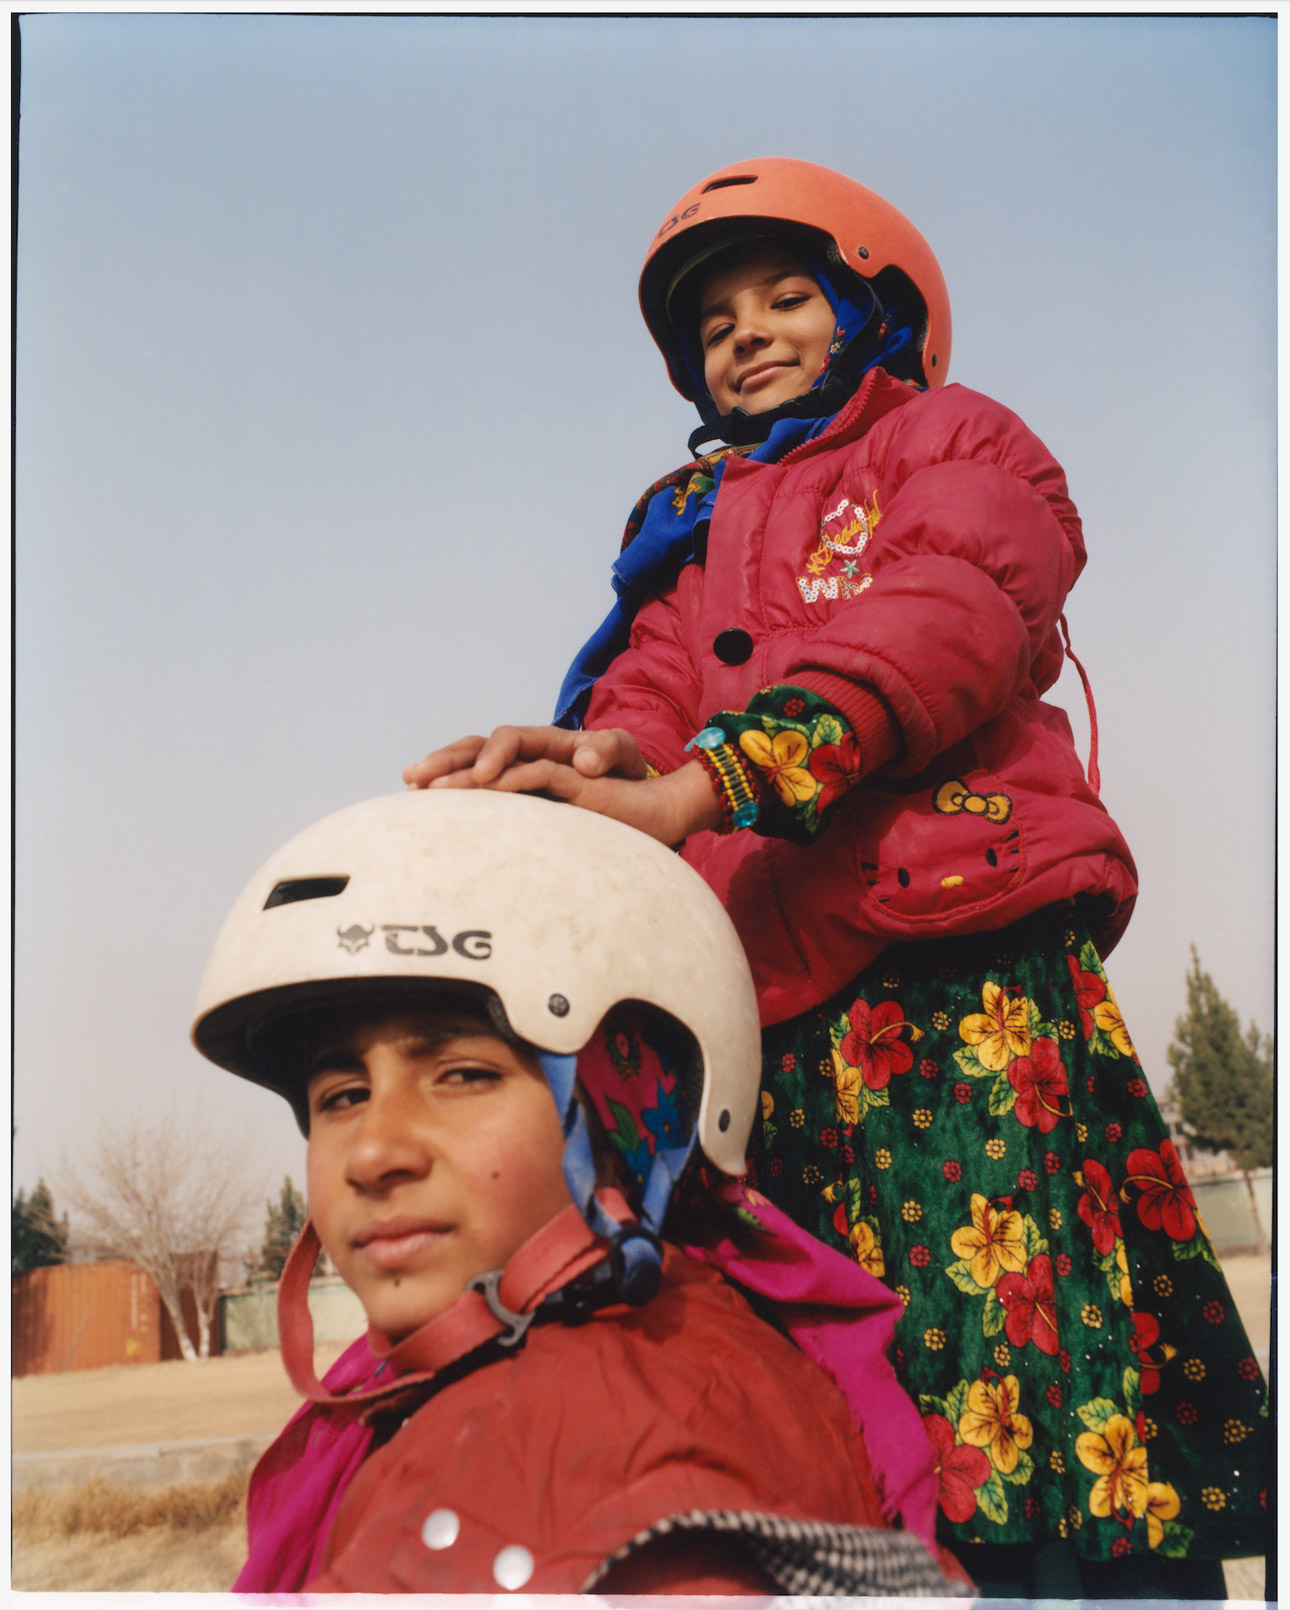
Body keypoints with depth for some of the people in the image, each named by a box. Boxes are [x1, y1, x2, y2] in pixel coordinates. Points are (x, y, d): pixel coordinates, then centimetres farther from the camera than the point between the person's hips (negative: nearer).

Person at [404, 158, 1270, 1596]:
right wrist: (593, 762, -15)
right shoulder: (694, 536, 31)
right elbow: (648, 705, 13)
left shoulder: (956, 443, 16)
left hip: (958, 968, -4)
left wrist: (699, 784, -21)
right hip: (764, 1006, 5)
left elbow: (951, 616, -5)